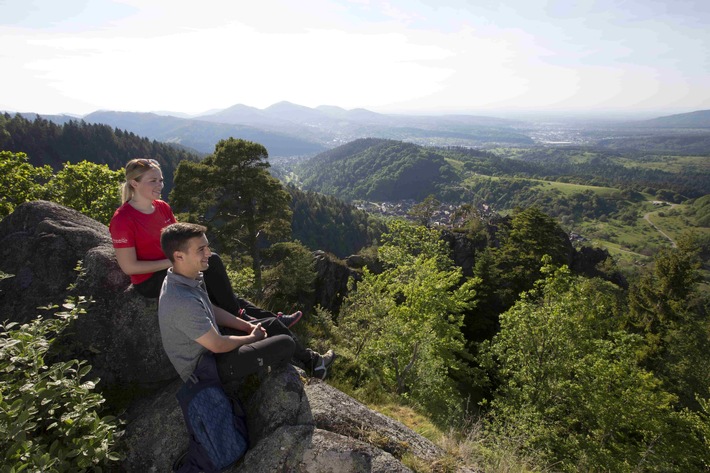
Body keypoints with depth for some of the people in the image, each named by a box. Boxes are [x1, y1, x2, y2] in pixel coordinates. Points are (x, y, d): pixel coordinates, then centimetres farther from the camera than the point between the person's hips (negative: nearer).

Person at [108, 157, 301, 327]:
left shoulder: (162, 207, 4)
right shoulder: (122, 220, -17)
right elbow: (129, 267, -17)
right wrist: (171, 262, -20)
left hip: (172, 270, 7)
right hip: (149, 282, -7)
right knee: (212, 262, -24)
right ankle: (239, 316, -10)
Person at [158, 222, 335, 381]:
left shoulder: (187, 278, -6)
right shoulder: (183, 302, -36)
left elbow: (212, 310, 9)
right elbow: (218, 346, -27)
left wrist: (249, 326, 3)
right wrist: (252, 337, -9)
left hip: (208, 339, 9)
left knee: (273, 324, 13)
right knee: (285, 344, -7)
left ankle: (312, 361, 30)